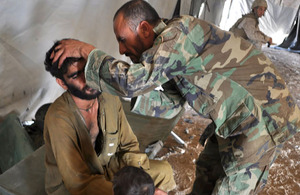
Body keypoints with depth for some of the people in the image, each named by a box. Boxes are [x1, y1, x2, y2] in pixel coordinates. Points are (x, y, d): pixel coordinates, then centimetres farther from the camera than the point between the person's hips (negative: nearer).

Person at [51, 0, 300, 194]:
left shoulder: (178, 32, -24)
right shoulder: (171, 44, 5)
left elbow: (133, 80, -33)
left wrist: (87, 50, -20)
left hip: (263, 120, -9)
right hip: (236, 116, 9)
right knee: (207, 170, 21)